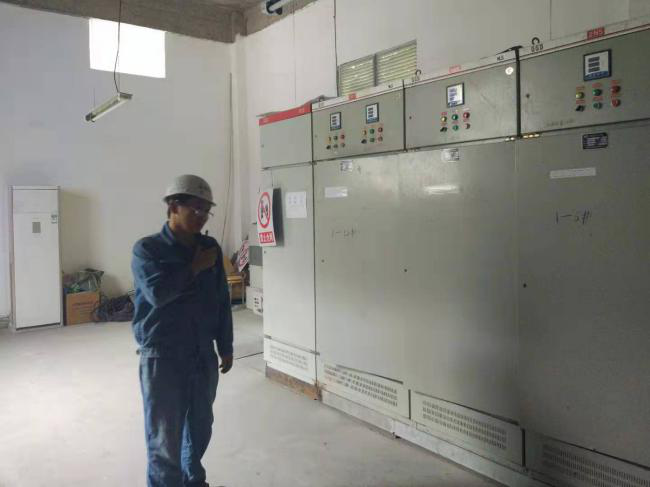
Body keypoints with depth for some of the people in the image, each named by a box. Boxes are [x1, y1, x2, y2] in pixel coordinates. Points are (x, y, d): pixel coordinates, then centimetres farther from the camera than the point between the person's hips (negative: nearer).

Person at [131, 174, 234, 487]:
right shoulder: (147, 249, -9)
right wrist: (195, 268, -16)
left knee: (200, 428, 20)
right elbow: (158, 292, -26)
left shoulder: (210, 248, 4)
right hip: (162, 358, -5)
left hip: (204, 355, 5)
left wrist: (225, 347, 11)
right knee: (165, 440, 3)